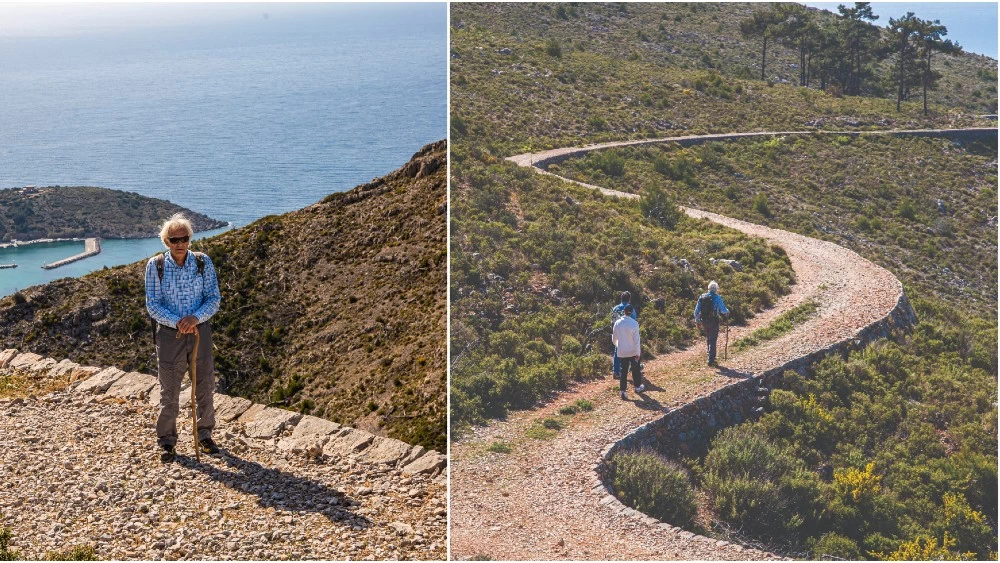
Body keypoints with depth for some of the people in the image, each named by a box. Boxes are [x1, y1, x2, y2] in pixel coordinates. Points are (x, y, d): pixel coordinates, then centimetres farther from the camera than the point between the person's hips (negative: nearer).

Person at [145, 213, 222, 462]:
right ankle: (166, 442, 18)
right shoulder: (155, 266, -7)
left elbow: (214, 298, -3)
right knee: (169, 392, 5)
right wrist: (177, 322, -22)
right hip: (169, 334, -2)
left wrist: (196, 317, -21)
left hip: (200, 331, 2)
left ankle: (204, 435, 29)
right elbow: (152, 305, -7)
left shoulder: (203, 262, -3)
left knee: (205, 387, 11)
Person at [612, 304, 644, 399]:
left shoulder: (617, 323, -7)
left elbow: (614, 338, 5)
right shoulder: (634, 324, -18)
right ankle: (638, 387, 32)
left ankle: (622, 391, 5)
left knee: (623, 371, 9)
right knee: (636, 369, 17)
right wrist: (638, 353, -9)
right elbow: (636, 340, -16)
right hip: (633, 351, -2)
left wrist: (617, 345, 25)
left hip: (622, 351, 2)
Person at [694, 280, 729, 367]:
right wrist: (727, 312, 13)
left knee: (708, 339, 21)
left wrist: (697, 321, 15)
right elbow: (723, 310, -9)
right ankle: (711, 360, -5)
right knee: (713, 341, -1)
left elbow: (696, 311, 6)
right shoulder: (717, 298, -11)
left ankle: (711, 356, 32)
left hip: (704, 321, 5)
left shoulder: (702, 297, 3)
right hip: (713, 322, -5)